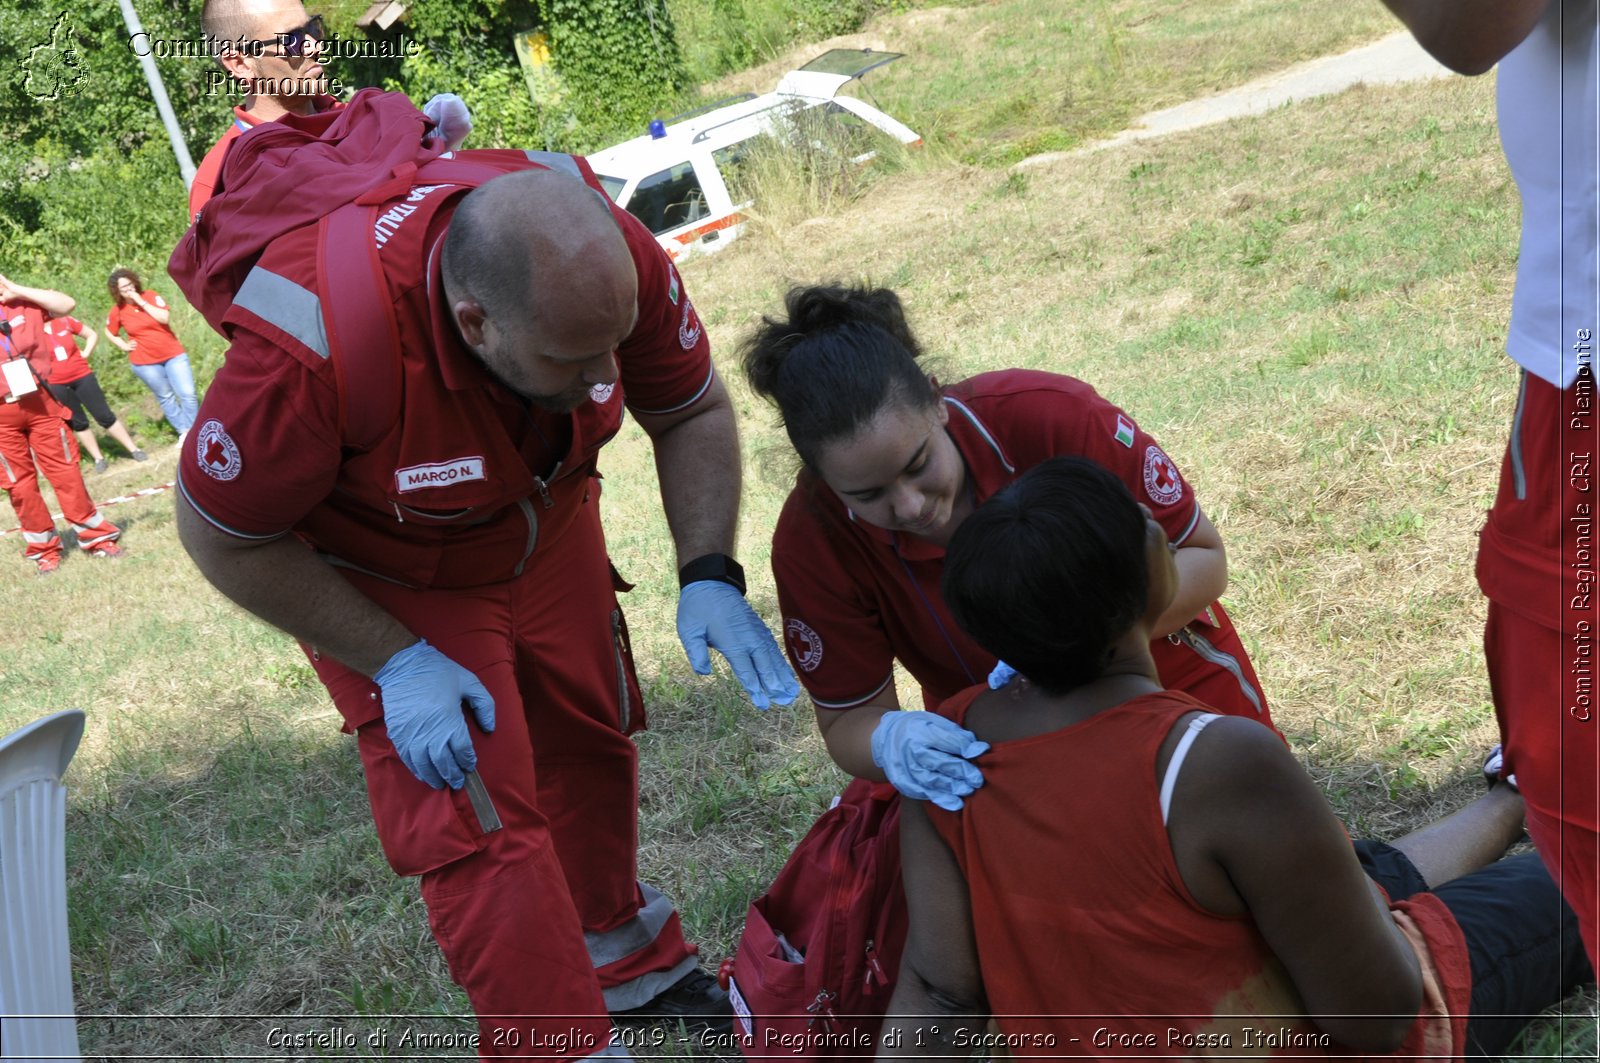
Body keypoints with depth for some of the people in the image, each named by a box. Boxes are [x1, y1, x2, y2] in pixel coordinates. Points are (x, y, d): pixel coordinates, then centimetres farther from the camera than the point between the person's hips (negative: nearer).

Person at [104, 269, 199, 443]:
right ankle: (184, 432, 19)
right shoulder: (117, 311, -4)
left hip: (173, 354, -1)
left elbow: (165, 318, -22)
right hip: (145, 361, 1)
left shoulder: (150, 296, -7)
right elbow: (109, 332, 14)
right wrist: (124, 345, 0)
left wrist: (142, 302, -20)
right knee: (165, 397, 9)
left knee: (188, 394, -5)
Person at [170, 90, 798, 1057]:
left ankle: (625, 964, 45)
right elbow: (224, 536, -23)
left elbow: (694, 412, -10)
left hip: (543, 523, 5)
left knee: (590, 742, 19)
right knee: (479, 827, -13)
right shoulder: (316, 346, -42)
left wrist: (708, 576, -23)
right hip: (379, 572, -4)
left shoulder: (611, 257, -30)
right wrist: (396, 663, -22)